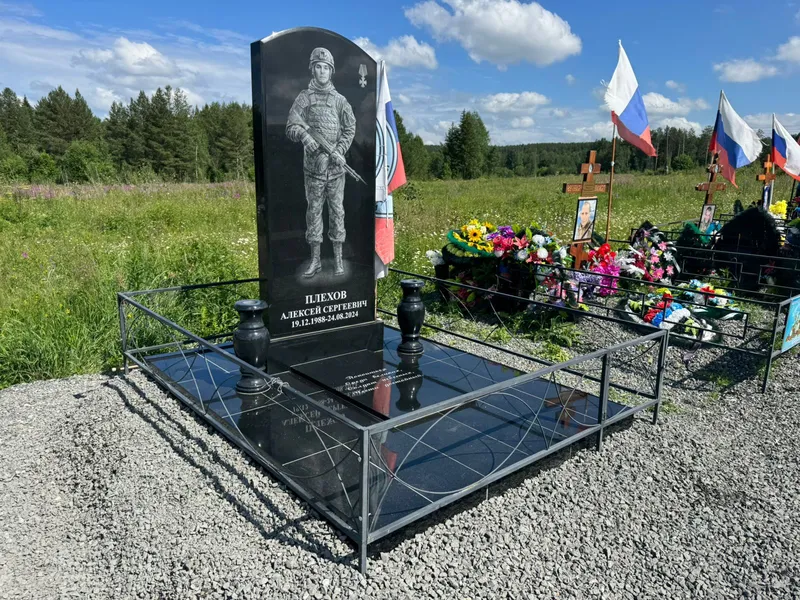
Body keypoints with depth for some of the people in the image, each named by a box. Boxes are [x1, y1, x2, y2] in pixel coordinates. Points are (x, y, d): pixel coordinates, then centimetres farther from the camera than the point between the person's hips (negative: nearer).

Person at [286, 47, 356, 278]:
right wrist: (303, 134, -23)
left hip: (335, 166, 0)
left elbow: (350, 129, 6)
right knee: (313, 210, 5)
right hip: (313, 165, 0)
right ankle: (315, 259, 14)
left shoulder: (340, 100, 7)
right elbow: (291, 127, -2)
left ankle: (338, 258, 13)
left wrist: (339, 151, -8)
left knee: (337, 210, 4)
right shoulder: (303, 98, 4)